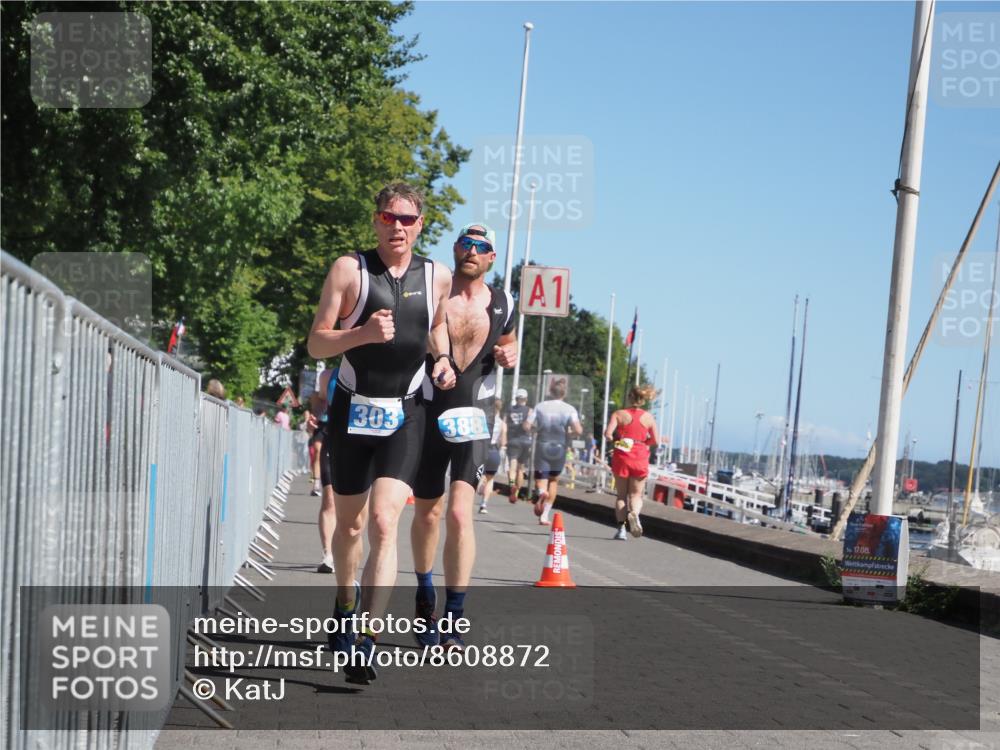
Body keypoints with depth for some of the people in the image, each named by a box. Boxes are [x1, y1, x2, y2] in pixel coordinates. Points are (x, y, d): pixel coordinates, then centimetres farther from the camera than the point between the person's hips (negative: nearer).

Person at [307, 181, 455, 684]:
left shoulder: (437, 277, 5)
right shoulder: (349, 270, -4)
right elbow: (316, 344, -6)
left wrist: (442, 357, 7)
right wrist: (363, 333, -24)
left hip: (405, 415, 0)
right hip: (352, 410, 0)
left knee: (384, 523, -16)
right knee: (349, 524, 14)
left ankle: (365, 640, -21)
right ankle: (345, 602, 42)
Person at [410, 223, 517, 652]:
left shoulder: (501, 305, 7)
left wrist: (509, 356, 3)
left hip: (474, 415, 0)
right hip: (429, 412, 0)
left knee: (460, 513, -16)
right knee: (427, 513, 13)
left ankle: (453, 621, -14)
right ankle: (425, 592, 39)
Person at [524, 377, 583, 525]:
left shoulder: (540, 406, -2)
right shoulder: (569, 409, -6)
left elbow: (527, 426, -7)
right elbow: (578, 430, -17)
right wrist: (569, 430, 5)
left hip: (542, 447, 0)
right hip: (559, 449, 0)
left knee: (541, 479, 4)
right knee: (554, 480, 18)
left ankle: (541, 492, -34)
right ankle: (545, 515, 16)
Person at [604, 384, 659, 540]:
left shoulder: (619, 414, -3)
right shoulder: (649, 417, 2)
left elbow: (608, 433, -15)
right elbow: (655, 441, 3)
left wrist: (614, 441, 6)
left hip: (621, 457, -1)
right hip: (640, 458, 1)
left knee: (621, 495, 11)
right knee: (636, 495, 9)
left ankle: (621, 527, 1)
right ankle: (634, 513, -23)